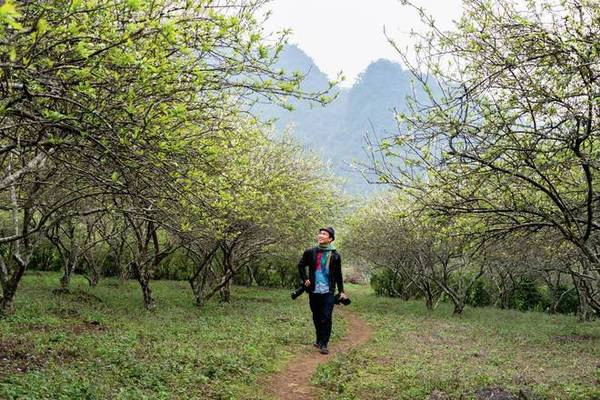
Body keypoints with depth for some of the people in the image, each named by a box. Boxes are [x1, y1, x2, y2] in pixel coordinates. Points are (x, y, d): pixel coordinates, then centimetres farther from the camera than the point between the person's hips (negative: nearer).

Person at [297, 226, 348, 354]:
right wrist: (305, 279, 4)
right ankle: (319, 340, 28)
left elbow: (338, 275, 9)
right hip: (314, 291, 2)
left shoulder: (335, 255, 1)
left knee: (326, 318, -7)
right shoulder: (310, 252, 2)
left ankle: (324, 344, 0)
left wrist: (341, 291, 8)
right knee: (316, 318, 12)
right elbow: (301, 265, 16)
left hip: (328, 292, -2)